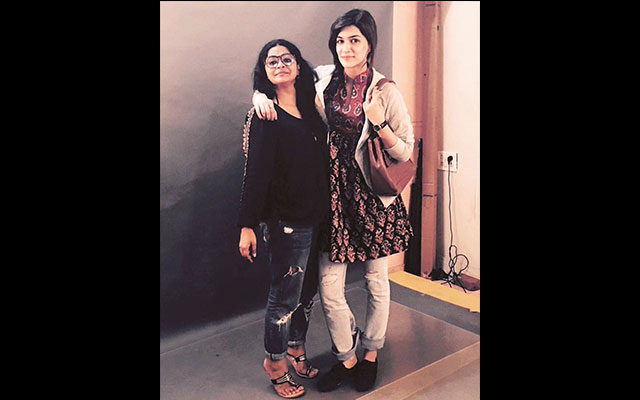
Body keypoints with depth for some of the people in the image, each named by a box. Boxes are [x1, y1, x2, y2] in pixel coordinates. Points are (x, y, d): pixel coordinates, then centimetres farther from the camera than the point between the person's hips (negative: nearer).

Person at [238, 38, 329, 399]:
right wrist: (247, 225, -17)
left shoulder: (309, 108, 10)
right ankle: (275, 361, 28)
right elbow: (255, 172, -15)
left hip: (316, 217, 7)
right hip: (285, 220, -7)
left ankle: (297, 349, 39)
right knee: (285, 295, 5)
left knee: (308, 289, 17)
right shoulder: (265, 116, -10)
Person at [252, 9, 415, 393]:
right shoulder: (324, 80, 2)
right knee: (329, 286, 3)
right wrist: (261, 96, -9)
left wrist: (378, 122, -20)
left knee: (377, 281, 12)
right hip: (334, 191, 2)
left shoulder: (386, 92, -5)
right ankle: (347, 356, 28)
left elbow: (406, 152, -4)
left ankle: (371, 354, 37)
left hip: (373, 193, -2)